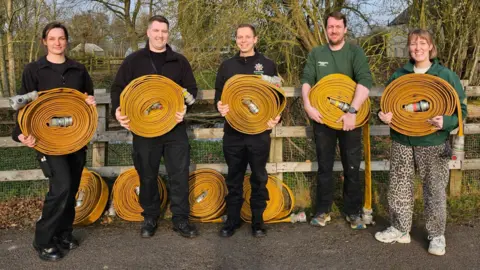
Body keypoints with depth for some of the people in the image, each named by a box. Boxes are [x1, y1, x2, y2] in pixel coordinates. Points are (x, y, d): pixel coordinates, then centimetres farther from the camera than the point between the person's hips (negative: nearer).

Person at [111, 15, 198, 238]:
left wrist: (184, 108, -12)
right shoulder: (133, 60, 3)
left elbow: (191, 89, 7)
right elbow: (118, 88, 3)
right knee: (147, 176, 9)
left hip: (175, 126, 1)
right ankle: (150, 218, 24)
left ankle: (180, 219, 14)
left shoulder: (179, 61, 7)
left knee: (179, 174, 2)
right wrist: (117, 110, -16)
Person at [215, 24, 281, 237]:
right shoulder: (227, 66, 9)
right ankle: (232, 220, 22)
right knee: (234, 178, 10)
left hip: (260, 131, -1)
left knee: (259, 178, 8)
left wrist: (276, 117, -13)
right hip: (233, 132, 2)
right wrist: (220, 106, -13)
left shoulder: (268, 65, 4)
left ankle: (258, 220, 21)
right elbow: (218, 94, 10)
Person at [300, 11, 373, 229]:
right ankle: (323, 210, 22)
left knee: (352, 168, 6)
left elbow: (365, 81, -18)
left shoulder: (355, 52, -4)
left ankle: (353, 212, 20)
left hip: (349, 118, -2)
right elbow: (306, 80, -2)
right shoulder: (316, 54, 5)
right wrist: (308, 105, -19)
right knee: (324, 167, 11)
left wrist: (352, 111, -28)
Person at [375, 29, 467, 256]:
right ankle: (399, 229, 25)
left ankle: (437, 235, 21)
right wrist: (385, 115, -9)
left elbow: (461, 109, -3)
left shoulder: (446, 75, -3)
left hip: (433, 144, -3)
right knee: (399, 187, 10)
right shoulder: (398, 75, 5)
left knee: (434, 190, 4)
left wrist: (446, 122, -23)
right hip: (402, 141, 3)